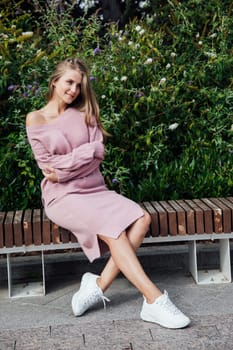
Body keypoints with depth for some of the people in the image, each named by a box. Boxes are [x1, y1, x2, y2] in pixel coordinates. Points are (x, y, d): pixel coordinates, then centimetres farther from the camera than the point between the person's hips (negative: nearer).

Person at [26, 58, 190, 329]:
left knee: (141, 219, -21)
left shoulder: (84, 114, 13)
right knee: (113, 229, -30)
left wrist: (64, 167, -12)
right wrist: (83, 156, -6)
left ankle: (99, 285, -22)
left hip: (94, 189, 5)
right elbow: (47, 164, -4)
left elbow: (98, 151, -1)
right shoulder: (36, 119, 2)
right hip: (63, 195, -5)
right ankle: (155, 300, -31)